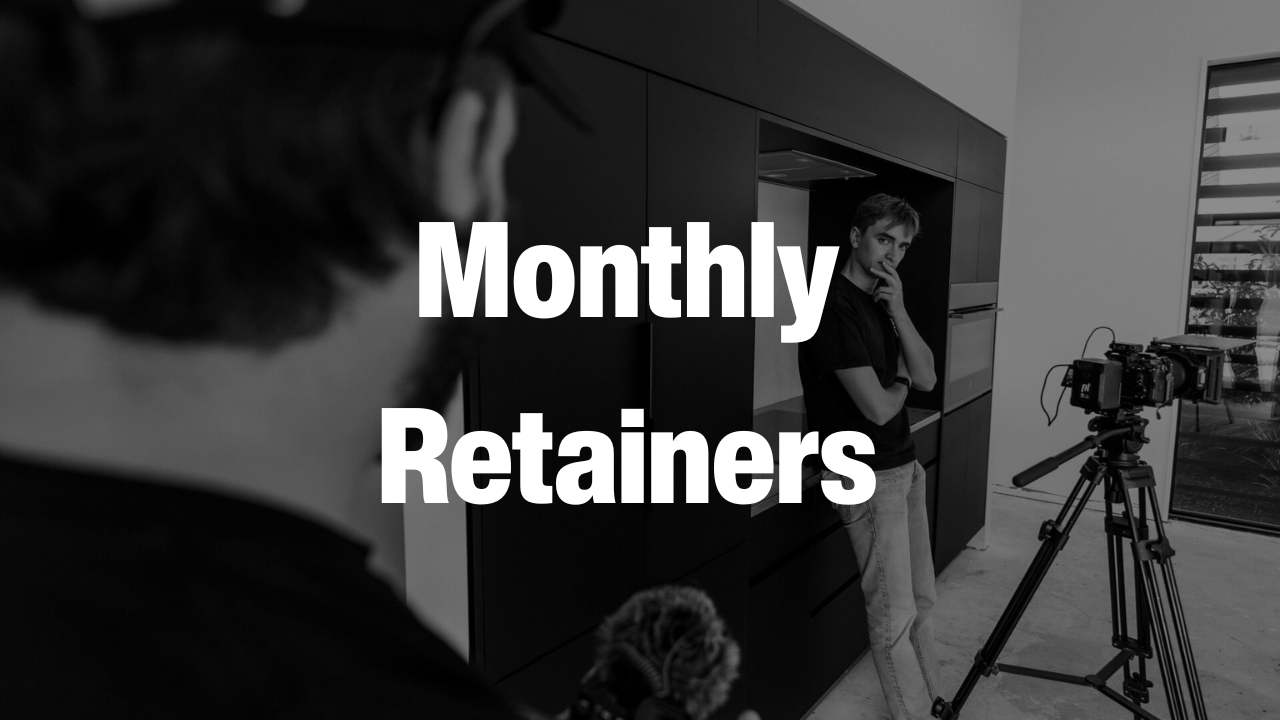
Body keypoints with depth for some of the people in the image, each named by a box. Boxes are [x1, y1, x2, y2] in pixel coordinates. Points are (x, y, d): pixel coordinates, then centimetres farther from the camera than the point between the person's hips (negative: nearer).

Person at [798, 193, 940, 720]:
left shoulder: (882, 301, 11)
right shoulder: (834, 305, -18)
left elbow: (926, 378, 2)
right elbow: (878, 408, -21)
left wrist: (898, 310, -9)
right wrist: (901, 383, 2)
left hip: (904, 465, 9)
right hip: (867, 475, -9)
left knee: (920, 599, 15)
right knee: (894, 612, -1)